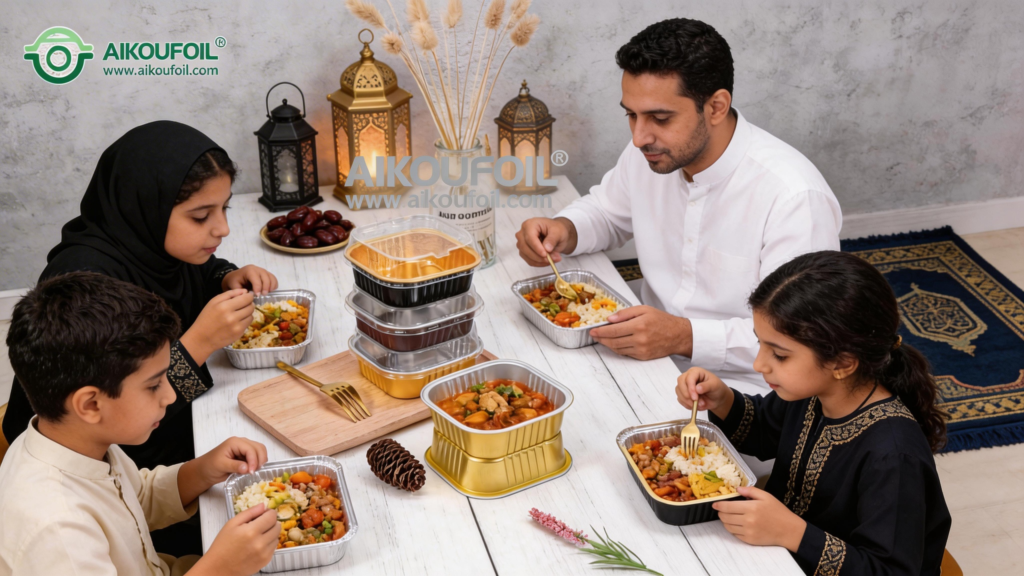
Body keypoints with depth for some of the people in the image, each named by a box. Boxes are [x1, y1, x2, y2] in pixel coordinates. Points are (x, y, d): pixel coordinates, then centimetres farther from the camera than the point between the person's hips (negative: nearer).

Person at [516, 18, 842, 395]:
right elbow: (607, 212, 20)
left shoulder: (794, 198, -24)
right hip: (648, 354, 7)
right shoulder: (649, 154, -1)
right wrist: (564, 231, -3)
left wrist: (684, 337, -33)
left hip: (737, 387, -7)